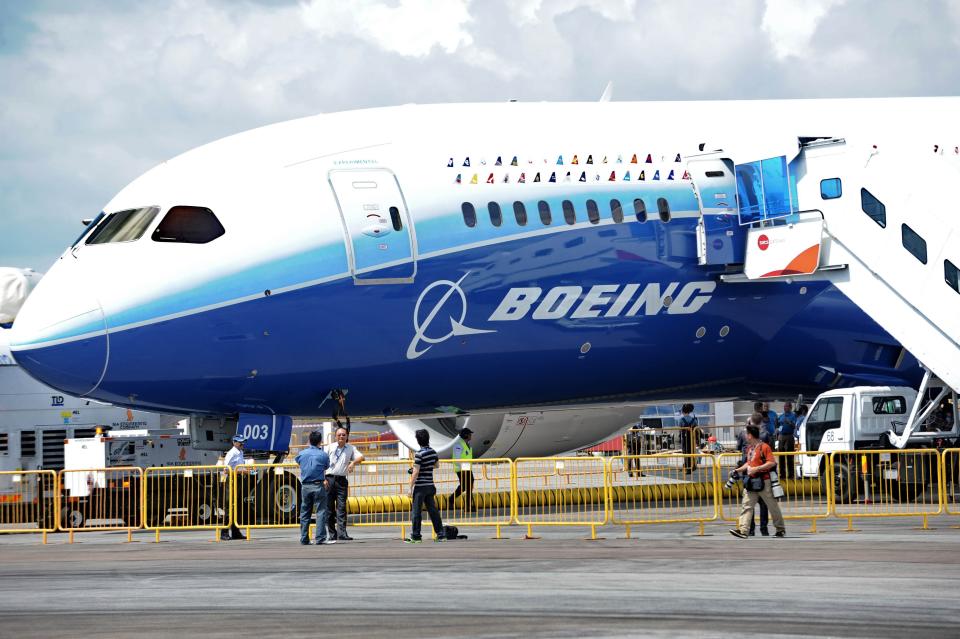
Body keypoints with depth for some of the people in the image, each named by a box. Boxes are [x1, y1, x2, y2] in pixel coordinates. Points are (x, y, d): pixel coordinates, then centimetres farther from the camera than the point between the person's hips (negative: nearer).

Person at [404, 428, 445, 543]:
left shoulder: (419, 454, -16)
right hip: (430, 485, 7)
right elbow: (436, 465, 25)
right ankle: (440, 534, 12)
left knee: (416, 511, -1)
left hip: (420, 486, -7)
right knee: (433, 510, 11)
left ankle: (415, 536, 0)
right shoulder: (433, 452, 6)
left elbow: (416, 472, -18)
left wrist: (411, 487, -14)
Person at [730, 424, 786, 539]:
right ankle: (743, 530, -12)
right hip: (751, 481, 7)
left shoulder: (764, 447, -11)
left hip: (764, 482, -7)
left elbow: (772, 462, -17)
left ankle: (781, 530, 17)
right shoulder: (749, 448, 14)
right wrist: (739, 470, 17)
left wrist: (757, 469, -21)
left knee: (772, 506, 4)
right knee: (747, 506, -5)